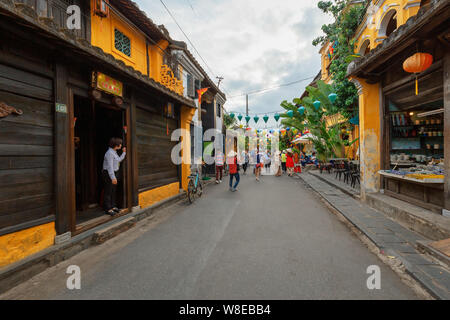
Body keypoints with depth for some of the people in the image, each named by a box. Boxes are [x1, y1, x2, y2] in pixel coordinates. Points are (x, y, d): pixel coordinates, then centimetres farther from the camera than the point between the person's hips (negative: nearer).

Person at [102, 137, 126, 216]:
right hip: (109, 174, -10)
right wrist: (113, 178, -26)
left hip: (115, 173, 10)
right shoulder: (109, 153, -18)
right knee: (108, 191, -2)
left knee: (113, 191, 14)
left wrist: (124, 153, 23)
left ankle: (113, 206, 24)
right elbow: (110, 166, -23)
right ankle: (108, 209, 5)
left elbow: (119, 160, 21)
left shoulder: (114, 152, 11)